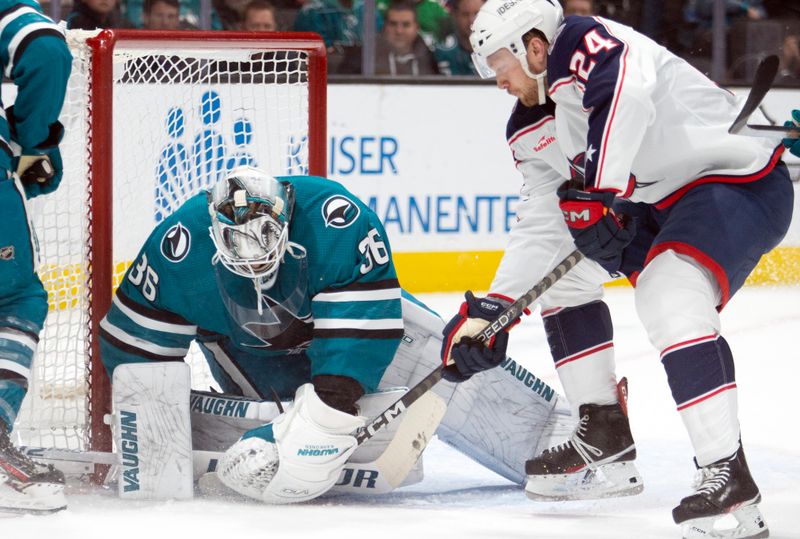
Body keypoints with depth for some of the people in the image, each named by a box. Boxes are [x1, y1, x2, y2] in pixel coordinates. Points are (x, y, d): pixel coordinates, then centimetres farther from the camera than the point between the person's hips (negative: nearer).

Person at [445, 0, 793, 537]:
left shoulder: (582, 45, -18)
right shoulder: (535, 128, 11)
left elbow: (626, 95, -40)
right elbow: (546, 221, 15)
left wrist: (594, 191, -41)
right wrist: (495, 306, 7)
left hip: (740, 177, -11)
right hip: (658, 203, 11)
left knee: (669, 295, -31)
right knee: (559, 265, 16)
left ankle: (729, 477, -35)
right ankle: (603, 432, 21)